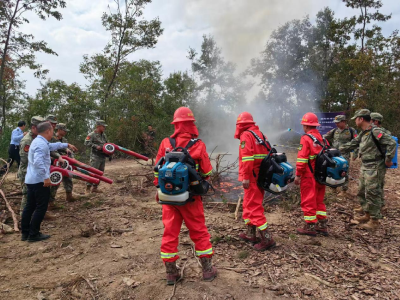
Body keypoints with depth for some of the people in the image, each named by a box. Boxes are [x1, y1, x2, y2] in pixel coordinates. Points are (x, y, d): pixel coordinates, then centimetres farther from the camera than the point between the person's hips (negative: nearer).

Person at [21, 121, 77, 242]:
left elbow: (52, 146, 32)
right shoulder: (42, 144, -19)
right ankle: (34, 234, 5)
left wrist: (67, 145, 37)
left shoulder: (38, 141, 15)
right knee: (41, 207, -1)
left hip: (31, 180, 10)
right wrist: (46, 177, -30)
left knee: (30, 206, 14)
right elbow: (38, 162, -32)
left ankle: (25, 233, 22)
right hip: (40, 181, -10)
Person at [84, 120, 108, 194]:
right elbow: (86, 143, -17)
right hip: (95, 157, -8)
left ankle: (95, 187, 20)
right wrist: (96, 146, -23)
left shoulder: (104, 135, 16)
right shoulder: (92, 135, -7)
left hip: (103, 157, 8)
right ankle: (87, 189, -5)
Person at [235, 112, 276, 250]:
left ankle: (266, 238, -5)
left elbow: (247, 157, -22)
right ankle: (251, 234, 28)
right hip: (262, 176, 9)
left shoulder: (246, 136, -10)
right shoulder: (261, 134, 16)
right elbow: (269, 154, 17)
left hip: (252, 177, -9)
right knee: (249, 204, 19)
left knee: (254, 206, -5)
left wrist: (245, 176, -22)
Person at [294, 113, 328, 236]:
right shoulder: (322, 138, 8)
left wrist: (298, 175, -13)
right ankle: (322, 225, 24)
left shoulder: (306, 139, -14)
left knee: (308, 201, 2)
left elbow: (302, 159, -19)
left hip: (309, 175, -7)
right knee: (319, 200, 18)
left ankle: (310, 227, 10)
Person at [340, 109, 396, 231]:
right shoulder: (363, 134, 12)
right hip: (365, 167, 10)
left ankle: (374, 221, 8)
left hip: (375, 168, -10)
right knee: (362, 192, 18)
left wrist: (388, 160, -18)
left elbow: (392, 143, -22)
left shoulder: (375, 131, -17)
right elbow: (351, 144, 18)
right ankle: (367, 215, 32)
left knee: (373, 194, -3)